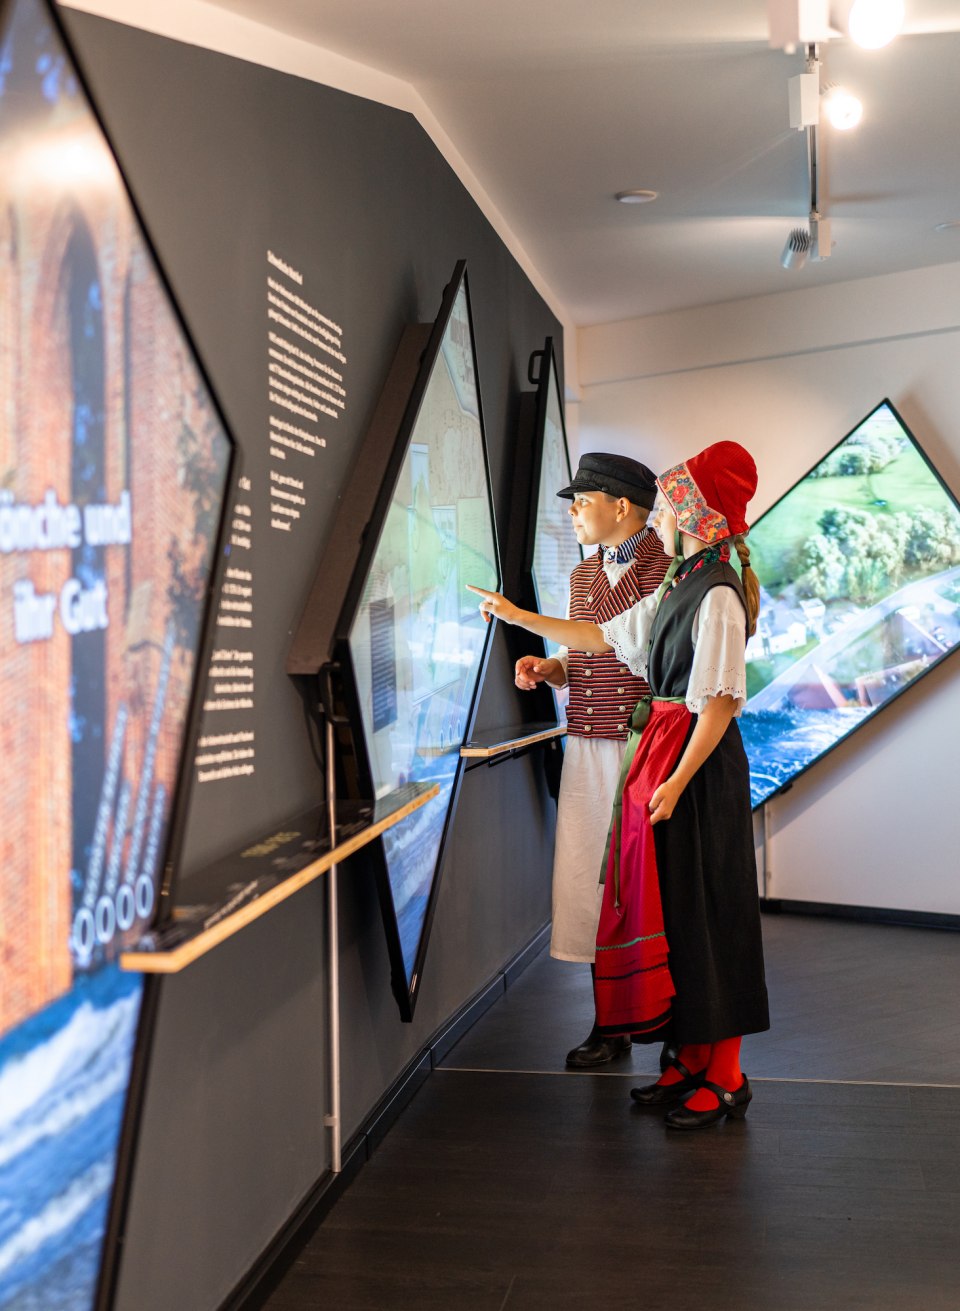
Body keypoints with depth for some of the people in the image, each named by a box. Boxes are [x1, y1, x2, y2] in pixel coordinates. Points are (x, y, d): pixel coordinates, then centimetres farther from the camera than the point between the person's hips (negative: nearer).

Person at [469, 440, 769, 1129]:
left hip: (700, 762, -9)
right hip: (662, 752, 9)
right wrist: (520, 617, 26)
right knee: (668, 908, 13)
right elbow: (605, 635, 24)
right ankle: (693, 1062, 24)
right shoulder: (677, 588, 14)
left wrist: (676, 780, -22)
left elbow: (720, 701, -20)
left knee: (702, 911, -2)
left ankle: (724, 1079, 10)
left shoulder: (718, 595, -15)